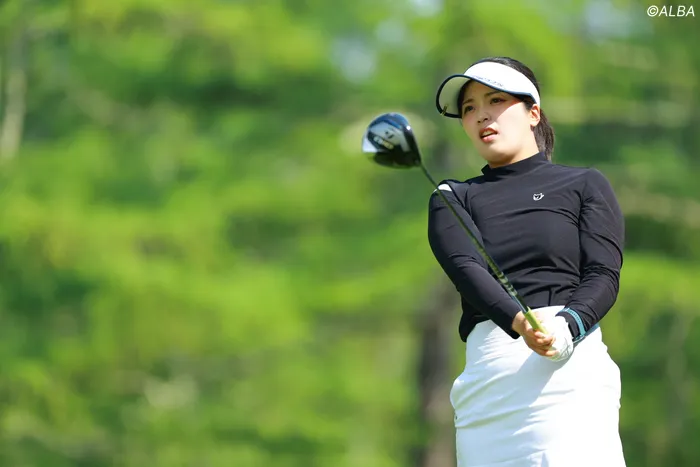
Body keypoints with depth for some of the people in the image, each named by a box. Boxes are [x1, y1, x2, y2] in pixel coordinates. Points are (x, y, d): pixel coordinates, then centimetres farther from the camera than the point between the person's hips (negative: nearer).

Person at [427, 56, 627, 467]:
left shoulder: (586, 185, 17)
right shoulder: (452, 200, 21)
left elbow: (604, 276, 4)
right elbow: (468, 271, 1)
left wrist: (567, 326, -18)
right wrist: (520, 323, -20)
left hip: (571, 363, -2)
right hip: (486, 373, 2)